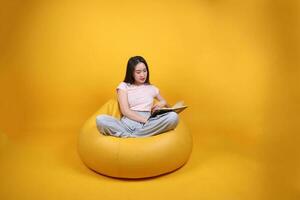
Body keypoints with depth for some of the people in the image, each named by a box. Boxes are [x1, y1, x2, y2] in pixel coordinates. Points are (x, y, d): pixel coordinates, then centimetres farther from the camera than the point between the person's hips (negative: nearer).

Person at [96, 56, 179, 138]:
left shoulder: (152, 88, 19)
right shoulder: (124, 86, 9)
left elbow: (166, 105, 28)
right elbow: (125, 111, -3)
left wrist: (163, 103, 2)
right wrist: (146, 120, -15)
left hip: (147, 126, 3)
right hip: (127, 124, -3)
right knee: (100, 119, -28)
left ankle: (128, 135, -26)